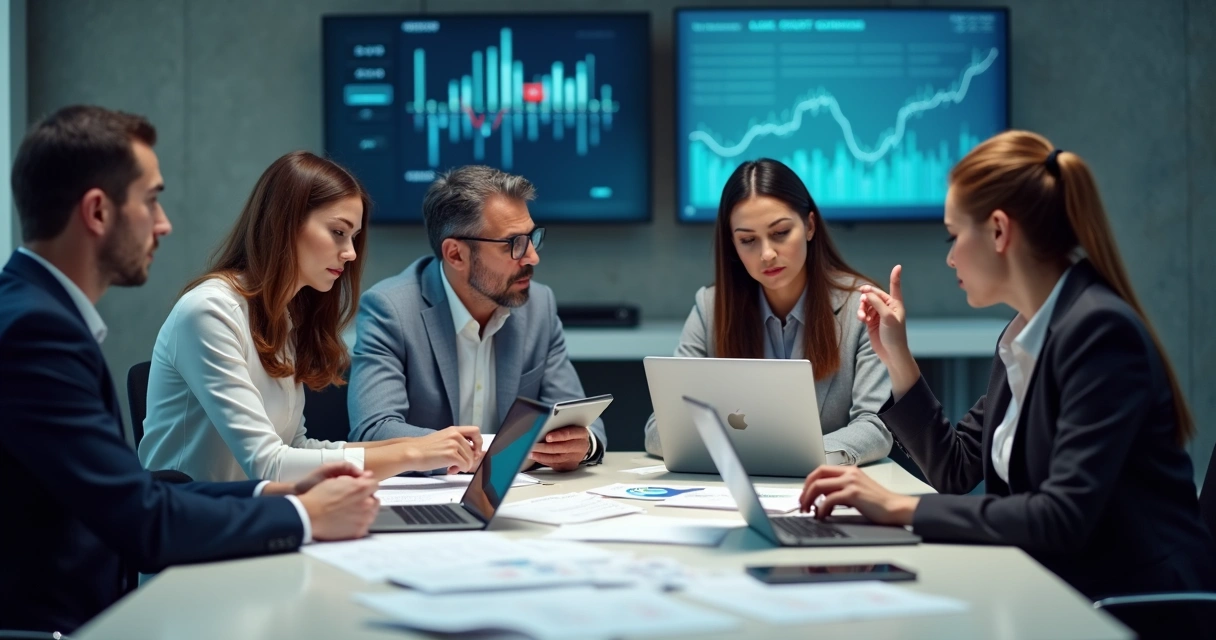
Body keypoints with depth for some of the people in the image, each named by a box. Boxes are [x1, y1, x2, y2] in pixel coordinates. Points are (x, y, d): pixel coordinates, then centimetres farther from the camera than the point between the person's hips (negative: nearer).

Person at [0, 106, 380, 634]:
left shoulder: (43, 313, 10)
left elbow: (125, 498, 10)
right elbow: (143, 522, -20)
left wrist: (278, 493, 3)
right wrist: (304, 516, -8)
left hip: (85, 612, 9)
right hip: (50, 624, -9)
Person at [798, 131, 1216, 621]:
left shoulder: (1100, 330, -18)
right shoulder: (1022, 335, 10)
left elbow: (1065, 516, -25)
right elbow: (956, 471, 17)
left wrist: (902, 508, -22)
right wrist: (896, 357, 11)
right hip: (1055, 583, 8)